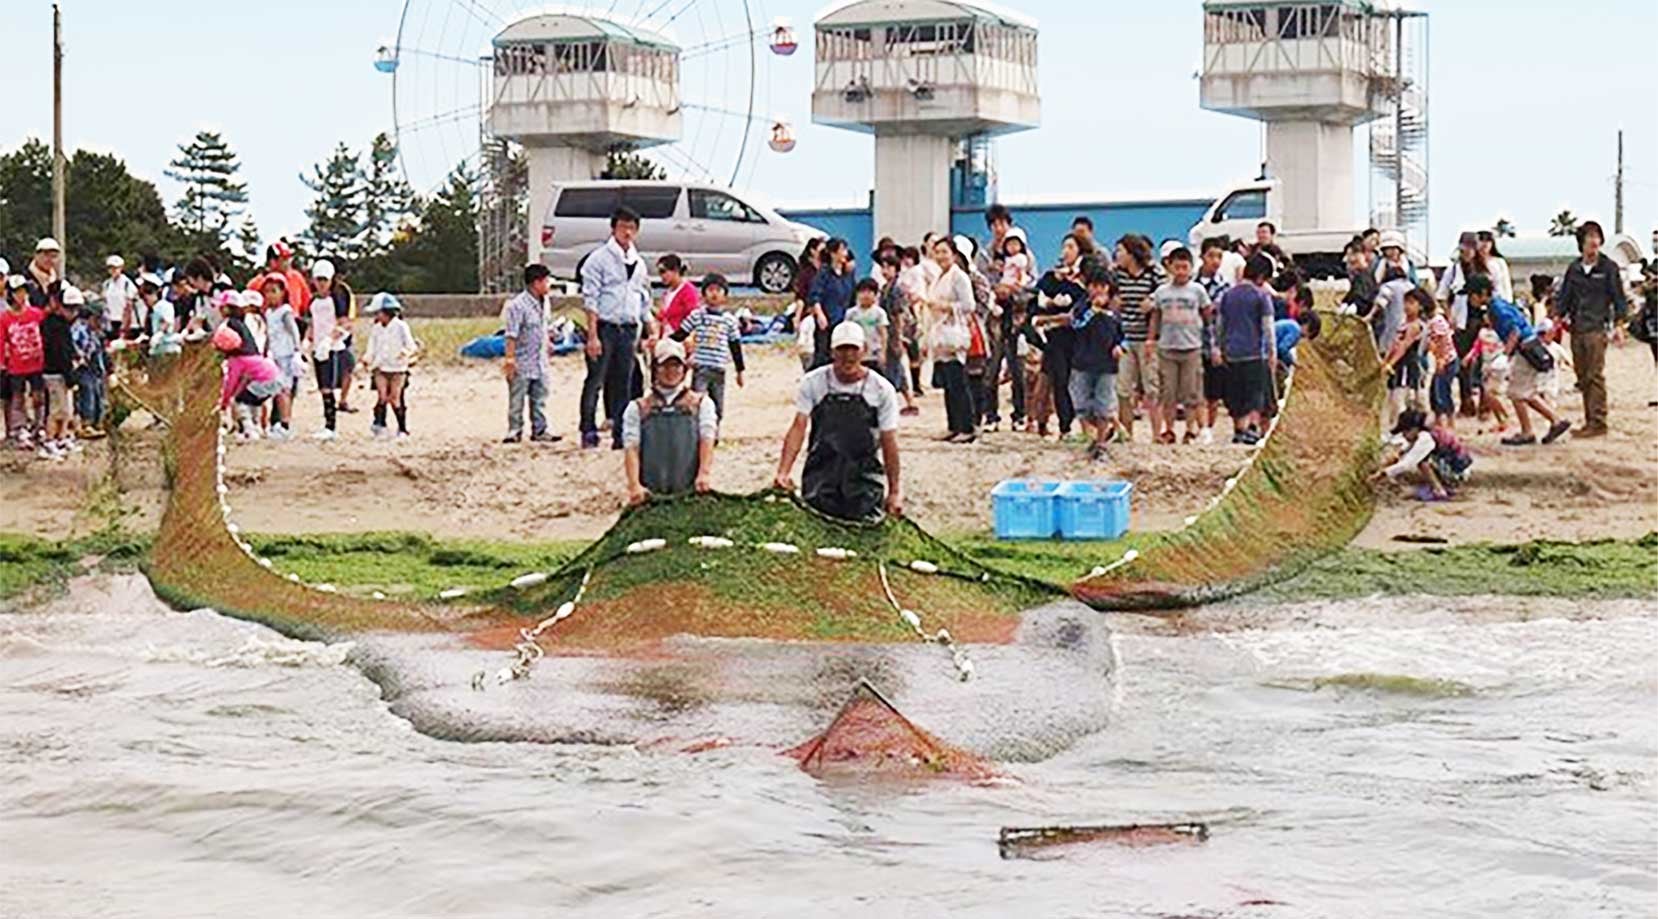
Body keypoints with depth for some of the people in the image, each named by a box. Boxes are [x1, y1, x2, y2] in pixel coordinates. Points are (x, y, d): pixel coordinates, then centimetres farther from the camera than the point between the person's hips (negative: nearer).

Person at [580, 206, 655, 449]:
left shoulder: (639, 263, 15)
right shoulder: (600, 258, -3)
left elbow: (645, 302, 21)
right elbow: (590, 299, -8)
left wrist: (650, 333, 15)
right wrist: (593, 336, -15)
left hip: (629, 329, 5)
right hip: (605, 326, -5)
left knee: (624, 384, 6)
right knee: (595, 381, -6)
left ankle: (621, 435, 8)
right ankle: (589, 433, -2)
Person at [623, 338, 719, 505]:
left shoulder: (701, 403, 16)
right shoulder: (637, 409, 15)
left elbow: (707, 439, 3)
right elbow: (631, 448, 4)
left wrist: (704, 474, -16)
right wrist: (634, 485, -12)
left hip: (690, 492, 0)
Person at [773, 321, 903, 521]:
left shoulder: (882, 389, -1)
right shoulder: (813, 383, 0)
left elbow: (889, 441, 1)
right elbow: (798, 428, -6)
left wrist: (894, 491, 1)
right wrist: (783, 472, -20)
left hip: (864, 476, 0)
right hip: (821, 473, 0)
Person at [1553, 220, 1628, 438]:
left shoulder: (1608, 268, 0)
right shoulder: (1574, 268, 11)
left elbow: (1619, 297, 1)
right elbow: (1564, 296, 15)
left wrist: (1618, 323, -7)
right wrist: (1557, 316, 3)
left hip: (1597, 328, -5)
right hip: (1577, 329, 5)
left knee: (1595, 376, -10)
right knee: (1583, 377, 7)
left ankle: (1598, 422, -10)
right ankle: (1590, 420, 13)